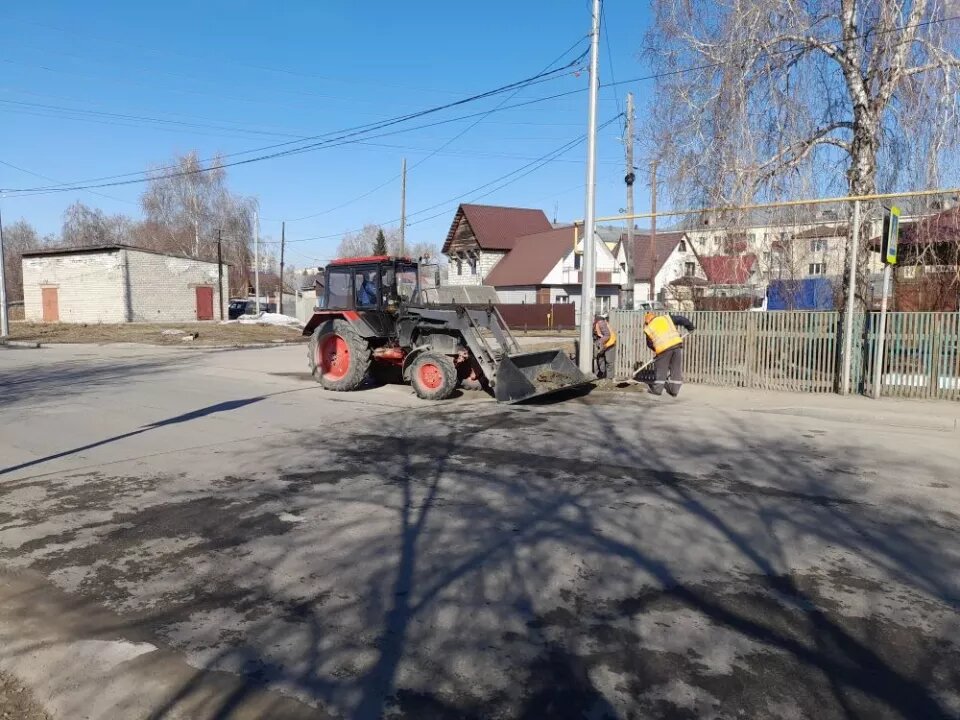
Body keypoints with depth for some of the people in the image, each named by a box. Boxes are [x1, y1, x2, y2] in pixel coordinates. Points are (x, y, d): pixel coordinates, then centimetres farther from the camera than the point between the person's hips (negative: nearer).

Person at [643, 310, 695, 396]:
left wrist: (656, 350, 30)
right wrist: (690, 327, 30)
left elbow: (650, 344, 15)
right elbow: (681, 319, 19)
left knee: (660, 369, 13)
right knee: (676, 369, 12)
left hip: (663, 348, -2)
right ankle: (674, 390, 15)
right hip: (677, 344, 2)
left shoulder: (648, 329, 14)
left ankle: (657, 389, 18)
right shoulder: (666, 318, 19)